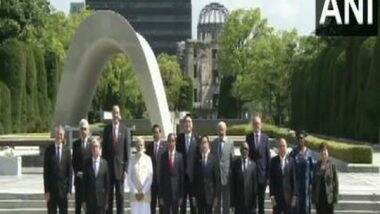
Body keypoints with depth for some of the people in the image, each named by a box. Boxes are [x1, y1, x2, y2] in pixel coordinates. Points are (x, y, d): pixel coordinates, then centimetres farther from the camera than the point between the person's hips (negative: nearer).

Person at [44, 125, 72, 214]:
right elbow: (46, 171, -2)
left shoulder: (67, 151, 2)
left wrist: (69, 190, -1)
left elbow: (70, 171, 4)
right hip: (51, 188, -1)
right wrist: (46, 190, -6)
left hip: (63, 188, 1)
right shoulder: (48, 150, -2)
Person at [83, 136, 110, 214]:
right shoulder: (87, 163, 0)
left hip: (101, 198, 0)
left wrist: (106, 200, 1)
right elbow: (84, 181, 1)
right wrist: (84, 199, -2)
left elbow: (107, 182, 3)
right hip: (90, 198, 0)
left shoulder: (104, 163, 1)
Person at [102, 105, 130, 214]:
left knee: (120, 194, 3)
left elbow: (127, 149, 0)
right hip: (109, 165, 1)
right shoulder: (107, 129, 3)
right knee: (109, 194, 5)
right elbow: (104, 148, 6)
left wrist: (126, 168, -3)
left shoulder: (124, 129, -1)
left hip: (120, 164, -1)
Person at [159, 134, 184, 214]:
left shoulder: (179, 156, -1)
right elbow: (160, 176, 1)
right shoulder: (163, 156, -1)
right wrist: (160, 195, -2)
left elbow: (182, 175, 0)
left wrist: (181, 195, -1)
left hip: (176, 190, 0)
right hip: (165, 191, 0)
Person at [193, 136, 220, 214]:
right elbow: (195, 178, 5)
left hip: (210, 193, -2)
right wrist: (194, 194, 2)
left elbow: (217, 178, -3)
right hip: (199, 194, 2)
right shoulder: (197, 160, 3)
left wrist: (216, 195, -4)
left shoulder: (214, 159, -4)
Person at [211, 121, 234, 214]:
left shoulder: (230, 143, -1)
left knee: (226, 200, 4)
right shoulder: (213, 143, 7)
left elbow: (232, 159, 0)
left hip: (226, 175, -2)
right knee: (217, 200, 10)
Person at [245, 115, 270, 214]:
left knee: (262, 195, 10)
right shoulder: (248, 137, 1)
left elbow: (268, 155, 0)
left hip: (262, 170, 0)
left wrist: (268, 172, -3)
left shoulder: (265, 137, 0)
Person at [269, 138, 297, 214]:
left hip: (288, 195, 0)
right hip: (277, 195, 0)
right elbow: (271, 179, -1)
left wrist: (294, 196, -2)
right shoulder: (274, 161, -1)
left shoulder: (291, 160, 0)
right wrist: (272, 195, -6)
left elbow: (294, 179, 1)